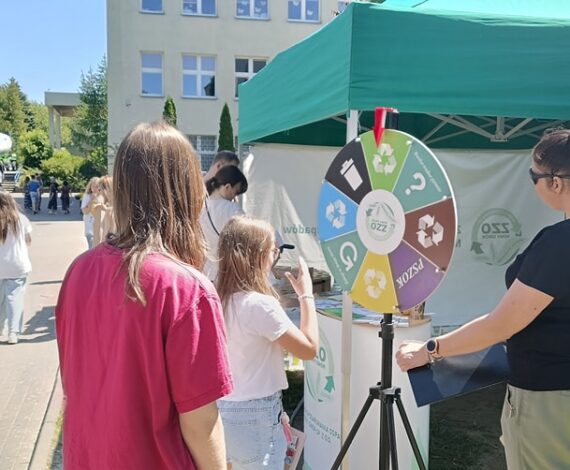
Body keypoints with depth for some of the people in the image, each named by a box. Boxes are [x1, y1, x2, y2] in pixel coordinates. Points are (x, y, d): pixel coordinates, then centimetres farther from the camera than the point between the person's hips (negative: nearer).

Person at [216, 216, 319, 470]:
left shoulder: (218, 300, 1)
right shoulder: (261, 304, -22)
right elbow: (309, 348, -16)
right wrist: (306, 294, -9)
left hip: (225, 410, 8)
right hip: (256, 416, -7)